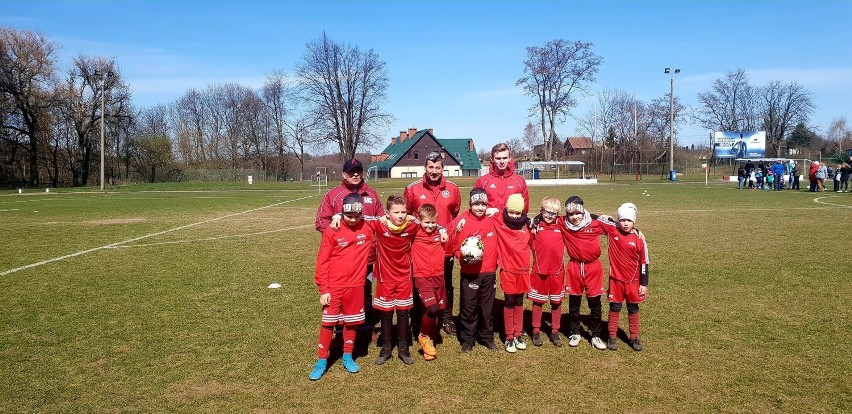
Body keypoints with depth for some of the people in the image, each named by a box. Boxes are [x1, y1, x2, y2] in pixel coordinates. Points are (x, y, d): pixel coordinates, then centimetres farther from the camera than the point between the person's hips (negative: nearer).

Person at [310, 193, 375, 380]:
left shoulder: (368, 229, -1)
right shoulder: (332, 231, -8)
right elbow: (322, 261, -6)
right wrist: (323, 289, -9)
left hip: (356, 286, 2)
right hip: (333, 287, -2)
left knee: (351, 322, 12)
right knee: (328, 323, 3)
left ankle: (348, 358, 28)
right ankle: (322, 362, 14)